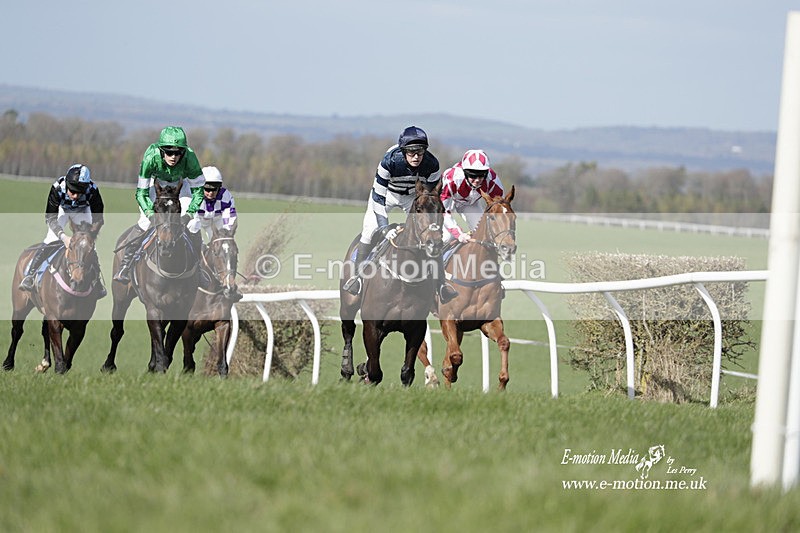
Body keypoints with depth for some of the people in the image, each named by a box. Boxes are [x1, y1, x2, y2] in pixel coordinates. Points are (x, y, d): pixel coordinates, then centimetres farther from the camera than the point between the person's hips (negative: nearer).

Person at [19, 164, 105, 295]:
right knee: (50, 241, -18)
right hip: (62, 210, -1)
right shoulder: (58, 188, -40)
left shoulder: (92, 190, -37)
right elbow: (50, 217, -37)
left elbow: (98, 219, -28)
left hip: (82, 211, 1)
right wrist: (63, 236, -51)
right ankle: (30, 275, -13)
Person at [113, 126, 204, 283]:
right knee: (144, 222, -18)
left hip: (180, 184, 1)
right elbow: (141, 192, -31)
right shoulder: (151, 157, -38)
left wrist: (189, 213, -37)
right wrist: (150, 213, -46)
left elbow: (198, 190, -24)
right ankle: (125, 266, -9)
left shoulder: (189, 157, -36)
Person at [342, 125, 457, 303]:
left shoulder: (432, 164, -29)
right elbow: (378, 196, -30)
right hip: (387, 193, -2)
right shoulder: (390, 161, -36)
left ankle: (441, 284, -2)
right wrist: (385, 227, -31)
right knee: (370, 230, -17)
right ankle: (357, 277, -4)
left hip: (413, 196, 2)